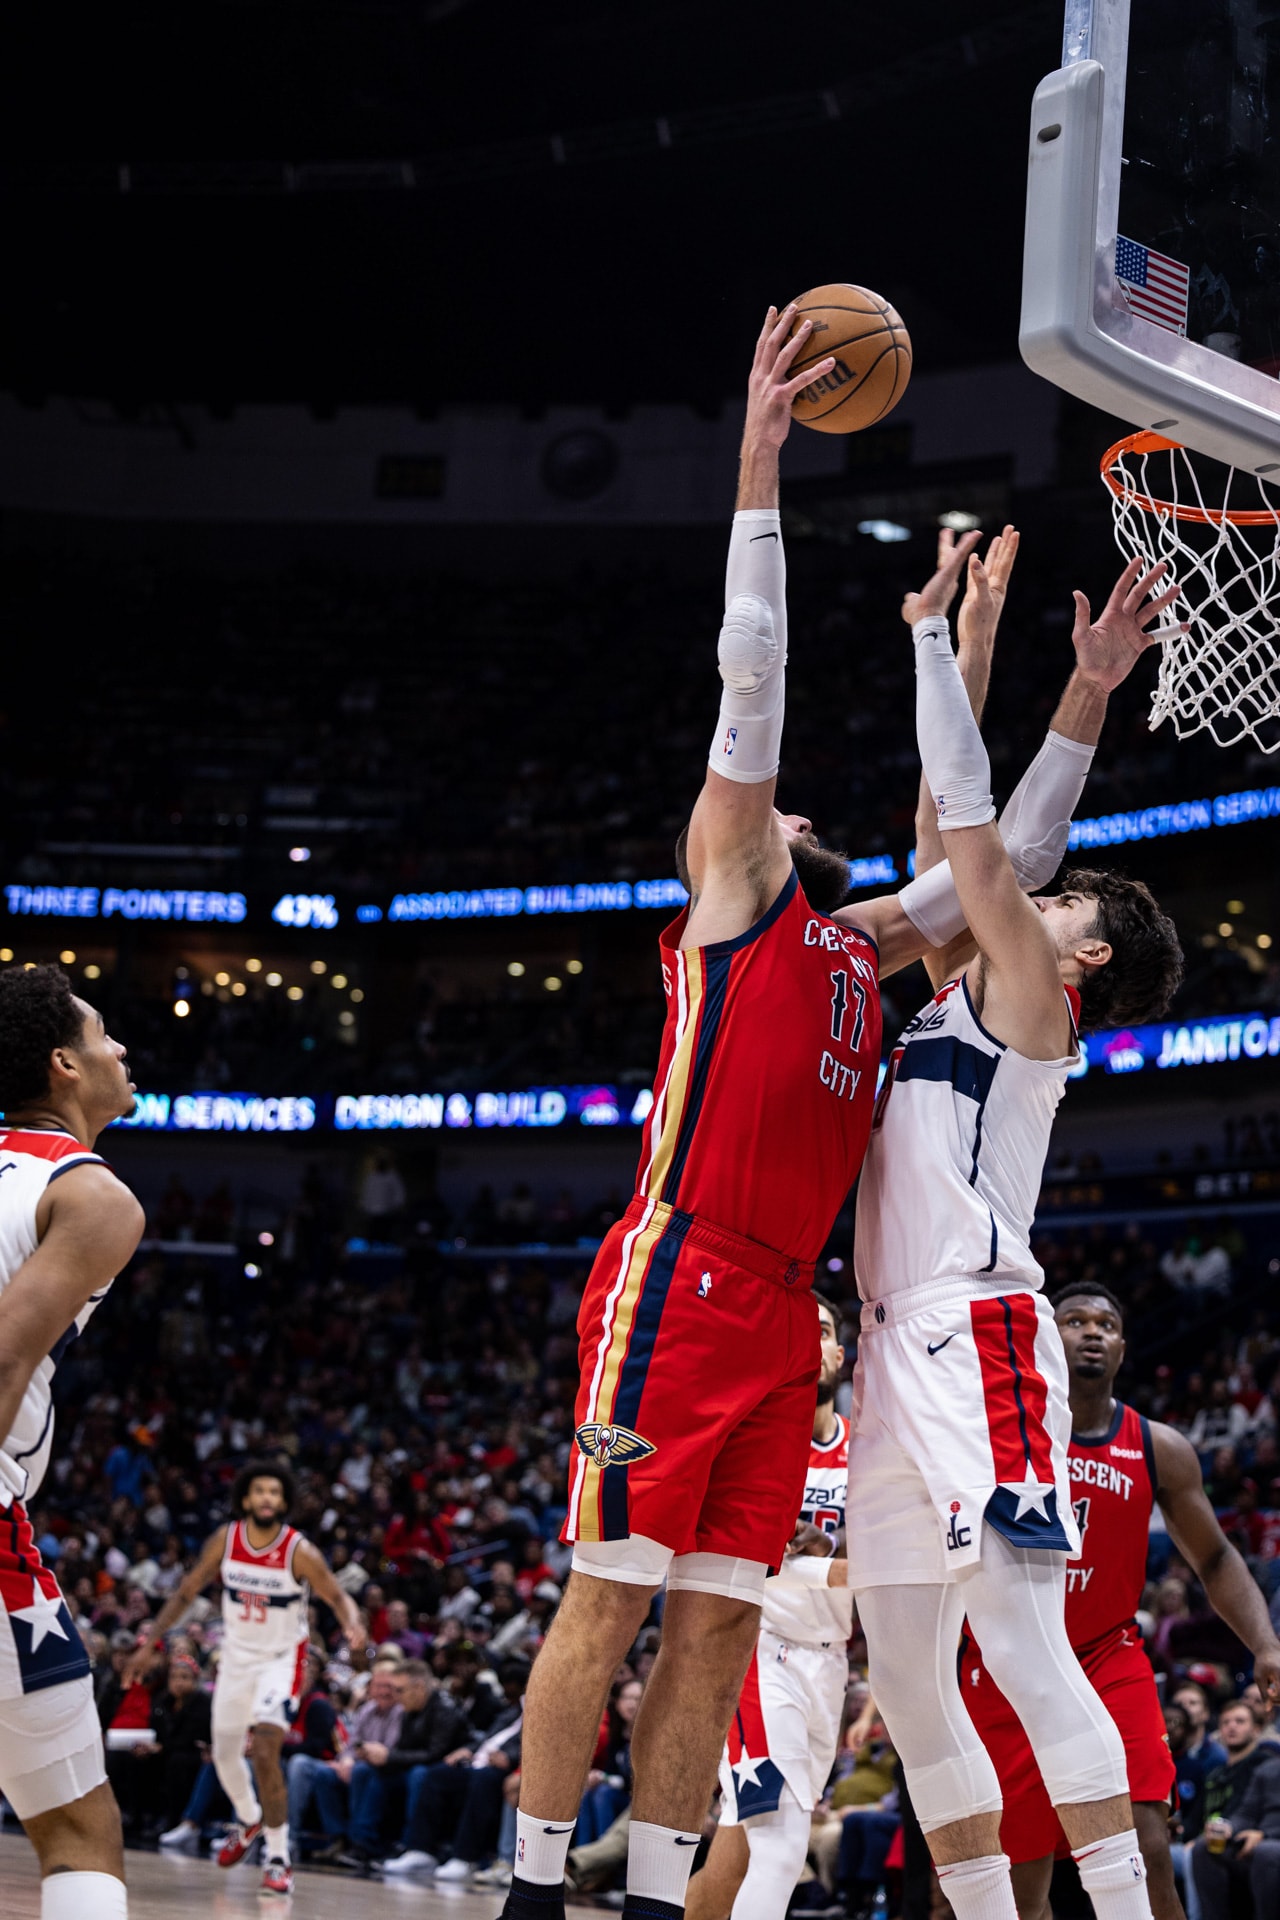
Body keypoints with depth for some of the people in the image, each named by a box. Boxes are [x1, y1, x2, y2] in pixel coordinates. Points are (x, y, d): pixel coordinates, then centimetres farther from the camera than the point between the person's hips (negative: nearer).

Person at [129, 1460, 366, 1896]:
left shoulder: (299, 1552, -20)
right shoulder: (224, 1540, -9)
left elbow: (339, 1598, -14)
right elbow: (187, 1591, 3)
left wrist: (353, 1626, -36)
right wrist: (153, 1640, -3)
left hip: (281, 1658, -5)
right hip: (236, 1655, 5)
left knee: (265, 1753, -20)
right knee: (225, 1754, 15)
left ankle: (278, 1858, -10)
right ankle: (249, 1820, 47)